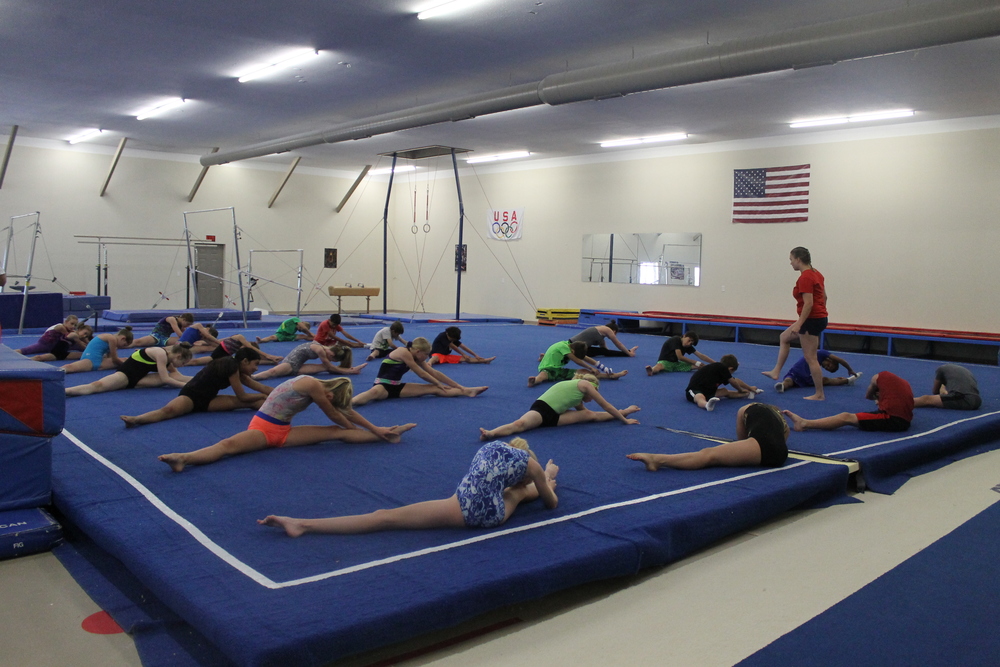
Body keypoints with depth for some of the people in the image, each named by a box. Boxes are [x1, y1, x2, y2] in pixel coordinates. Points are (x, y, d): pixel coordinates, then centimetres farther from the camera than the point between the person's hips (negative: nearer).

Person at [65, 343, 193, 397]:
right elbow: (165, 379, -22)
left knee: (170, 378, -8)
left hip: (137, 379, 9)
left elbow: (177, 376, 14)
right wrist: (186, 385, -18)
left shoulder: (166, 356, 11)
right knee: (98, 385, -34)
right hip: (126, 374, -9)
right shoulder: (161, 354, -19)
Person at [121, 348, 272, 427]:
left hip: (207, 399, 8)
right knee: (170, 409, -42)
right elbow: (242, 396, -11)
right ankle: (135, 419, -62)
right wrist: (263, 396, 0)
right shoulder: (231, 365, -16)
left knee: (251, 402, -9)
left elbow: (262, 387, 15)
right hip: (191, 395, -8)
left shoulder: (237, 369, 11)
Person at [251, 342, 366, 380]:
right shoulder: (320, 350, -20)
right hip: (290, 362, -8)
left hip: (296, 367, 8)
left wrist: (348, 369, 17)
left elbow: (330, 367, 20)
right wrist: (348, 371, -6)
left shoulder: (325, 349, 8)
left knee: (324, 368, -7)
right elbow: (331, 367, -11)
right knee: (273, 372, -38)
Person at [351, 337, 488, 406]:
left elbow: (434, 373, 10)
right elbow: (422, 374, -13)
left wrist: (458, 385, 9)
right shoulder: (404, 352, -18)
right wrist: (438, 384, 0)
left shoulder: (416, 358, 8)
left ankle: (468, 391, -5)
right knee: (375, 392, -46)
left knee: (434, 389, -2)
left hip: (397, 387, 7)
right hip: (383, 385, -7)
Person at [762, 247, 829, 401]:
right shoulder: (816, 273, 10)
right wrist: (821, 315, 26)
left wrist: (799, 324, -22)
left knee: (810, 358, -2)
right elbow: (823, 297, 17)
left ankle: (819, 394, 5)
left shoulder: (805, 278, -19)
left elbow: (808, 304, -24)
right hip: (819, 317, 11)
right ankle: (776, 372, 27)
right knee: (784, 337, 24)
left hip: (811, 320, -11)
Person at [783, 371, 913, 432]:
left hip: (892, 420, -7)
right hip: (905, 421, 7)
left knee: (846, 417, -10)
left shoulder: (880, 376, 14)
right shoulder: (905, 383, 27)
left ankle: (804, 423, -16)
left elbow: (868, 396, 28)